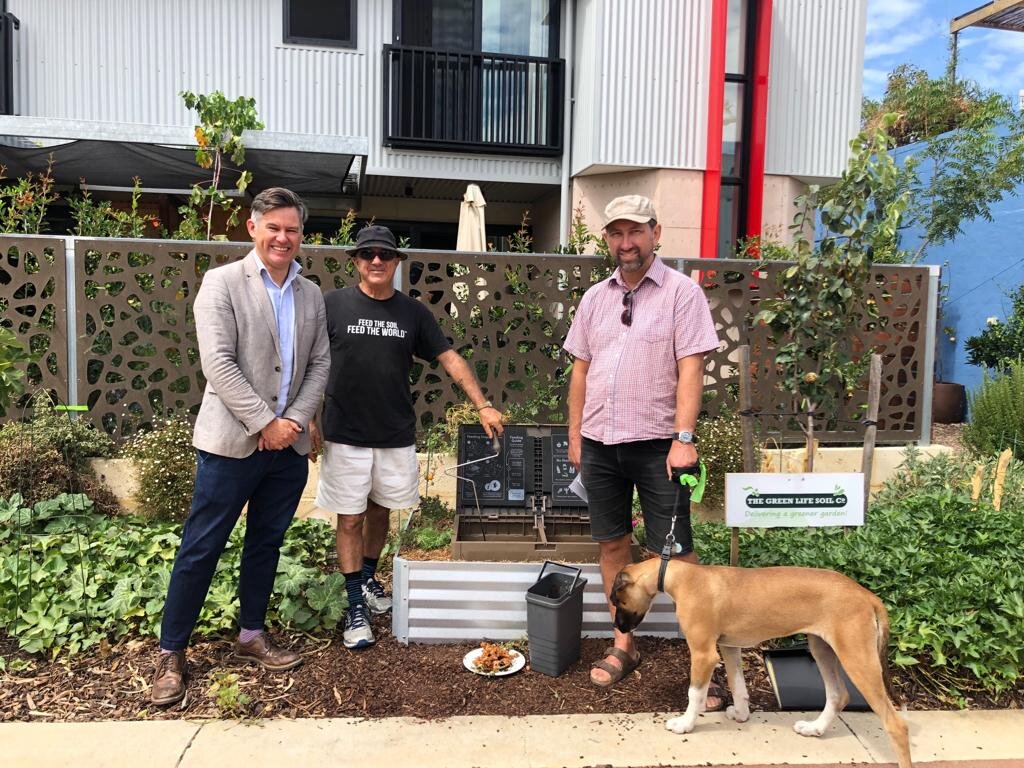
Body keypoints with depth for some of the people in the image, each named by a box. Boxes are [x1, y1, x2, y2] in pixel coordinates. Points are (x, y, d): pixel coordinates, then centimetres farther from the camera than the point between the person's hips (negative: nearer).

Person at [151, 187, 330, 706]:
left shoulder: (311, 295, 10)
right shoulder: (222, 283, -5)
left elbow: (320, 364, 8)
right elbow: (218, 363, -14)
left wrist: (296, 419, -7)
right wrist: (265, 423, -16)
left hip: (288, 444, 5)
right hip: (233, 441, -5)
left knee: (266, 544, 15)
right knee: (201, 548, 4)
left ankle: (251, 635, 31)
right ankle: (170, 653, 19)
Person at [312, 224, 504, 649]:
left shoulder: (413, 312, 3)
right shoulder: (333, 305, -4)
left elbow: (451, 359, 4)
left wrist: (483, 405, -4)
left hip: (396, 435, 3)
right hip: (346, 435, -2)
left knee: (380, 511, 17)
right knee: (350, 518, 4)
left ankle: (368, 579, 40)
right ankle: (356, 606, 17)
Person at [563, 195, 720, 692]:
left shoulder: (681, 292, -3)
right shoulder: (595, 297, 11)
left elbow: (690, 368, -10)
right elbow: (580, 370, 13)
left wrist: (683, 438, -18)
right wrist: (575, 436, 11)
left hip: (656, 444, -5)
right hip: (599, 442, 5)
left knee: (671, 551, -2)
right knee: (611, 543, 12)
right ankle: (623, 647, 26)